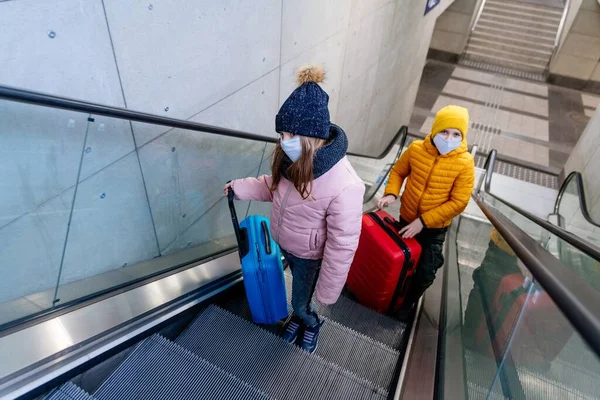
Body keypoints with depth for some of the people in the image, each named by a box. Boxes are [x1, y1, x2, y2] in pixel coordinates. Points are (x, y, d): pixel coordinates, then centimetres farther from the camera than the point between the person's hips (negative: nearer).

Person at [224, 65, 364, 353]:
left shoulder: (344, 187, -39)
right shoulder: (293, 159, -18)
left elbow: (342, 247, -28)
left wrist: (327, 292, -18)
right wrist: (241, 187, -3)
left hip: (310, 256, -5)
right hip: (285, 245, 6)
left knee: (301, 303, 20)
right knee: (300, 290, 32)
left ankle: (311, 324, 56)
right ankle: (300, 317, 63)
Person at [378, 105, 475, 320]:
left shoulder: (465, 163, -21)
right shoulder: (416, 149, -14)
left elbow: (458, 202, -20)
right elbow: (398, 172, 2)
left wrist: (423, 221, -25)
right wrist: (391, 193, -18)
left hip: (434, 229, -2)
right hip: (407, 219, 2)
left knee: (425, 273, 3)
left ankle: (408, 302, 33)